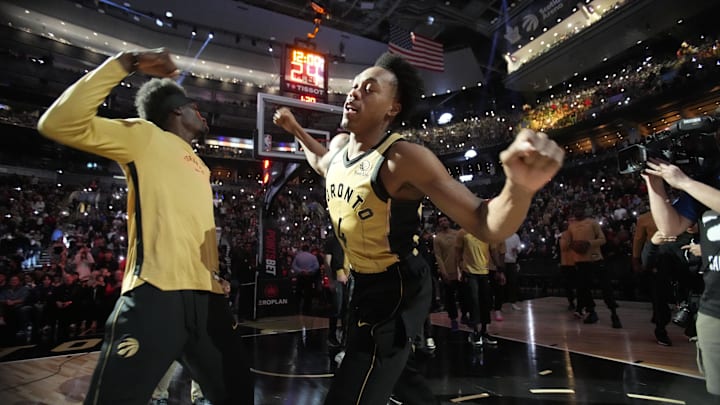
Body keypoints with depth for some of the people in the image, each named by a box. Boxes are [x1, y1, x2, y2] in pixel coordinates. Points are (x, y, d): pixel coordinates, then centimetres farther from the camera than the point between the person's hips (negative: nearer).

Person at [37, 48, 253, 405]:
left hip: (205, 295, 8)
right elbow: (59, 123, -10)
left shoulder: (199, 167, 25)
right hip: (157, 292, -7)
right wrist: (125, 63, -10)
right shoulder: (146, 136, 5)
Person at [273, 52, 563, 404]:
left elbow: (486, 224, -31)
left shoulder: (404, 159, -27)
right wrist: (295, 129, 20)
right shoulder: (339, 145, -3)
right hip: (365, 282, 8)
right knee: (392, 369, 29)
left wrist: (520, 186, -50)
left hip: (396, 289, -8)